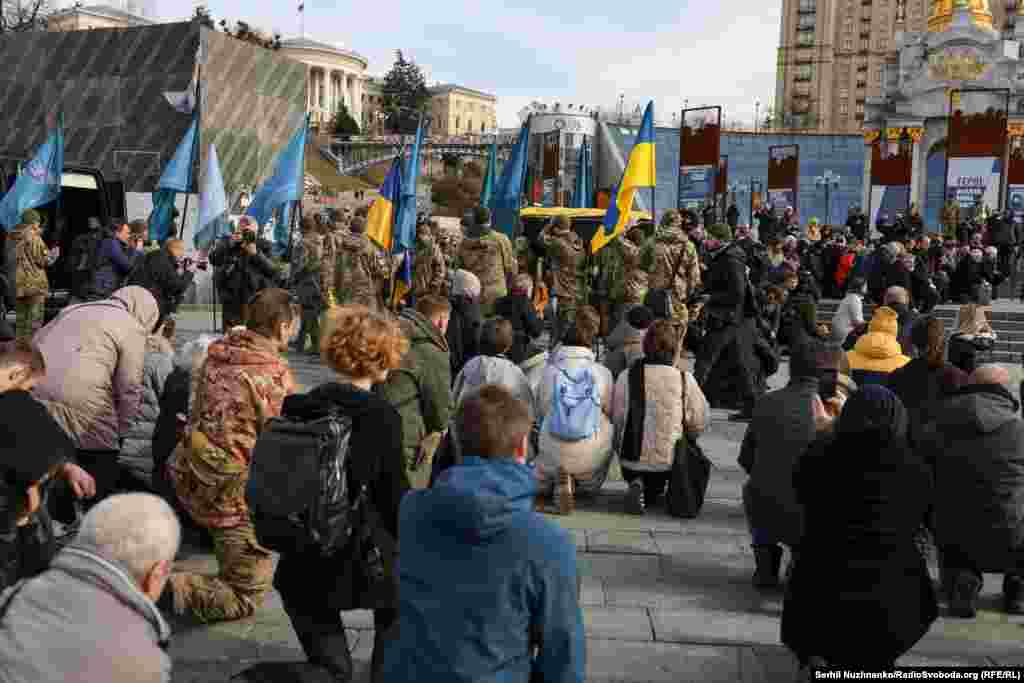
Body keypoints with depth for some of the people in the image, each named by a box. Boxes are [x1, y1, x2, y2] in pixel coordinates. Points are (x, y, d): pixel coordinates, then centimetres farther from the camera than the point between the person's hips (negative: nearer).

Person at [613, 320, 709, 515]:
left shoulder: (627, 376, -10)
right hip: (670, 461, 2)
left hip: (632, 460, -2)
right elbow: (699, 423, -2)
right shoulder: (685, 379, -9)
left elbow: (617, 418, -6)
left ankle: (637, 485, -1)